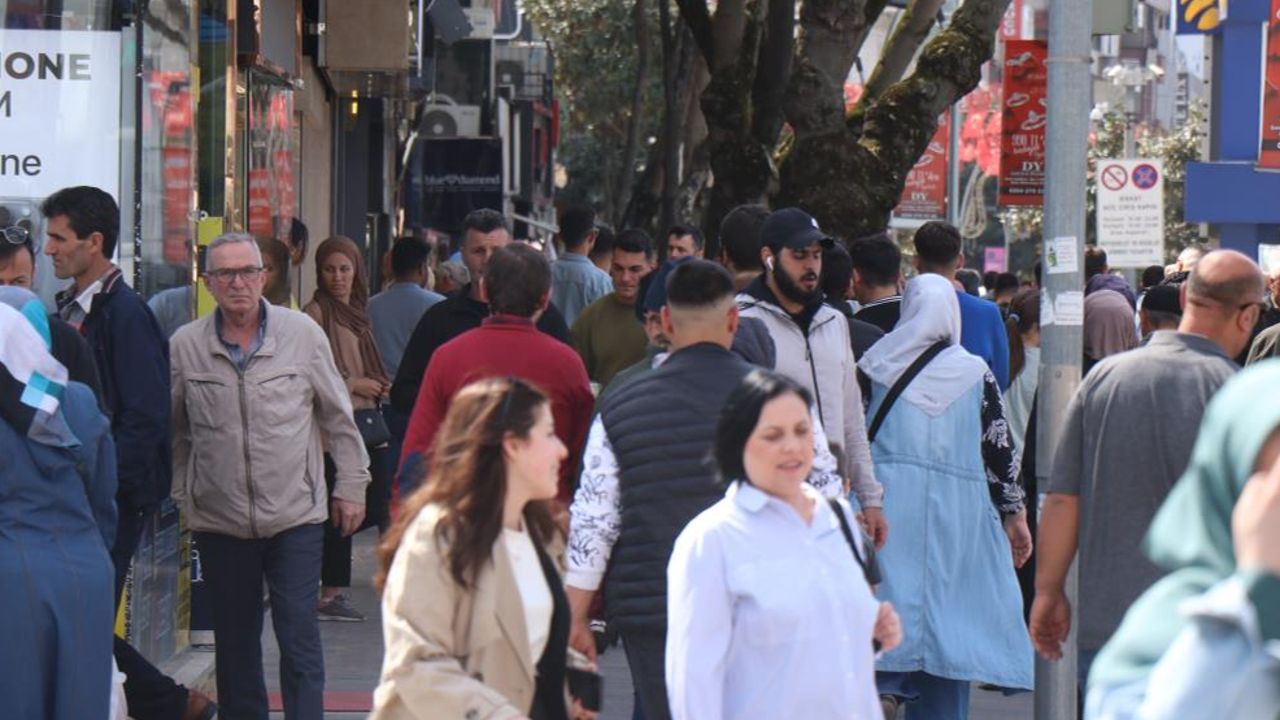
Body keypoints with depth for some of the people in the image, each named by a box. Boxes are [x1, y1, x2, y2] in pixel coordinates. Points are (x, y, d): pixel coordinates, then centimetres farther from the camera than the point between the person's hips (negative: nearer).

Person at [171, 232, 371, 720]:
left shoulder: (302, 333, -4)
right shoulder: (185, 346, -1)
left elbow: (338, 416, 5)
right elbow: (175, 431, 11)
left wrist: (351, 485, 7)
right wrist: (181, 496, 12)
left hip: (295, 515, -2)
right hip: (219, 520, 2)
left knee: (300, 639, -3)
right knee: (235, 645, 10)